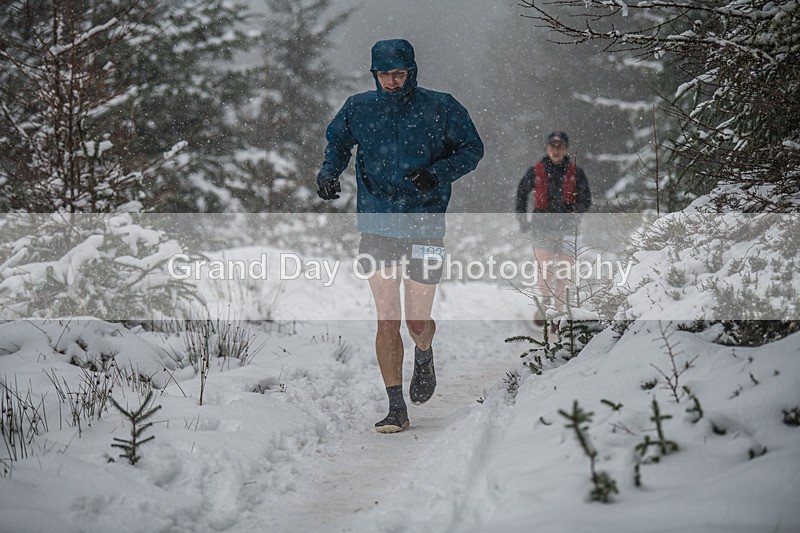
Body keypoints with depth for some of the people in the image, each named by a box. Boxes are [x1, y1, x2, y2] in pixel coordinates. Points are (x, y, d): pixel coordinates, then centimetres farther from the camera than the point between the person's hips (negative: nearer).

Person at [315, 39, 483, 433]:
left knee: (417, 323, 2)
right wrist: (329, 172, -1)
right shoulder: (358, 109, 3)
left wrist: (437, 172, -13)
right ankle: (396, 407, 2)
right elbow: (337, 143, 20)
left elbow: (472, 149, 4)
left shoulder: (440, 109, -3)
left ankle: (424, 356, 39)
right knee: (387, 320, -6)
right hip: (377, 226, 1)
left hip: (424, 227, -1)